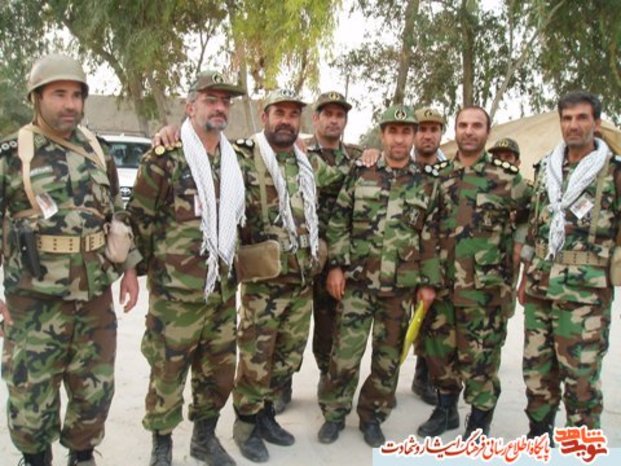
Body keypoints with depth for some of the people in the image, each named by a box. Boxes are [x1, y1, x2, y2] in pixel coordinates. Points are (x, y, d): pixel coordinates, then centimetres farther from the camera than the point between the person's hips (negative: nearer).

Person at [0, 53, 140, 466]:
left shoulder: (98, 152, 7)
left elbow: (118, 214, 14)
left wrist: (130, 269, 10)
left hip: (96, 295, 4)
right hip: (36, 299, -3)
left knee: (95, 388, 14)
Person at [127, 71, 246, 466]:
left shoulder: (237, 161, 9)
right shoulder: (164, 159, -10)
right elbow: (139, 220, -6)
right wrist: (151, 269, -1)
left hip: (224, 291, 6)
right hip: (175, 292, -6)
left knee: (220, 372, 15)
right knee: (168, 374, 7)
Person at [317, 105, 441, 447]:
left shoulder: (426, 185, 6)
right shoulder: (360, 175, 3)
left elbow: (431, 239, 6)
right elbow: (338, 224, 2)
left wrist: (429, 282, 3)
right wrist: (336, 265, -6)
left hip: (401, 288, 2)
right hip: (357, 281, -1)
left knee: (388, 356, 10)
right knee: (345, 352, 0)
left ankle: (372, 416, 27)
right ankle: (334, 413, 20)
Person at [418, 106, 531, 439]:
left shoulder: (507, 179, -2)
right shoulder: (437, 176, 7)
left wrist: (511, 255, 4)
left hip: (485, 286, -3)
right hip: (442, 283, 4)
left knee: (480, 355, 4)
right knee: (440, 349, 13)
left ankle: (479, 423, 20)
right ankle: (445, 410, 31)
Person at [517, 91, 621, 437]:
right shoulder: (545, 169, 12)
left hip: (585, 293, -5)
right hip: (539, 290, 5)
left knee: (581, 375, 1)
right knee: (536, 369, 14)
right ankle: (539, 434, 31)